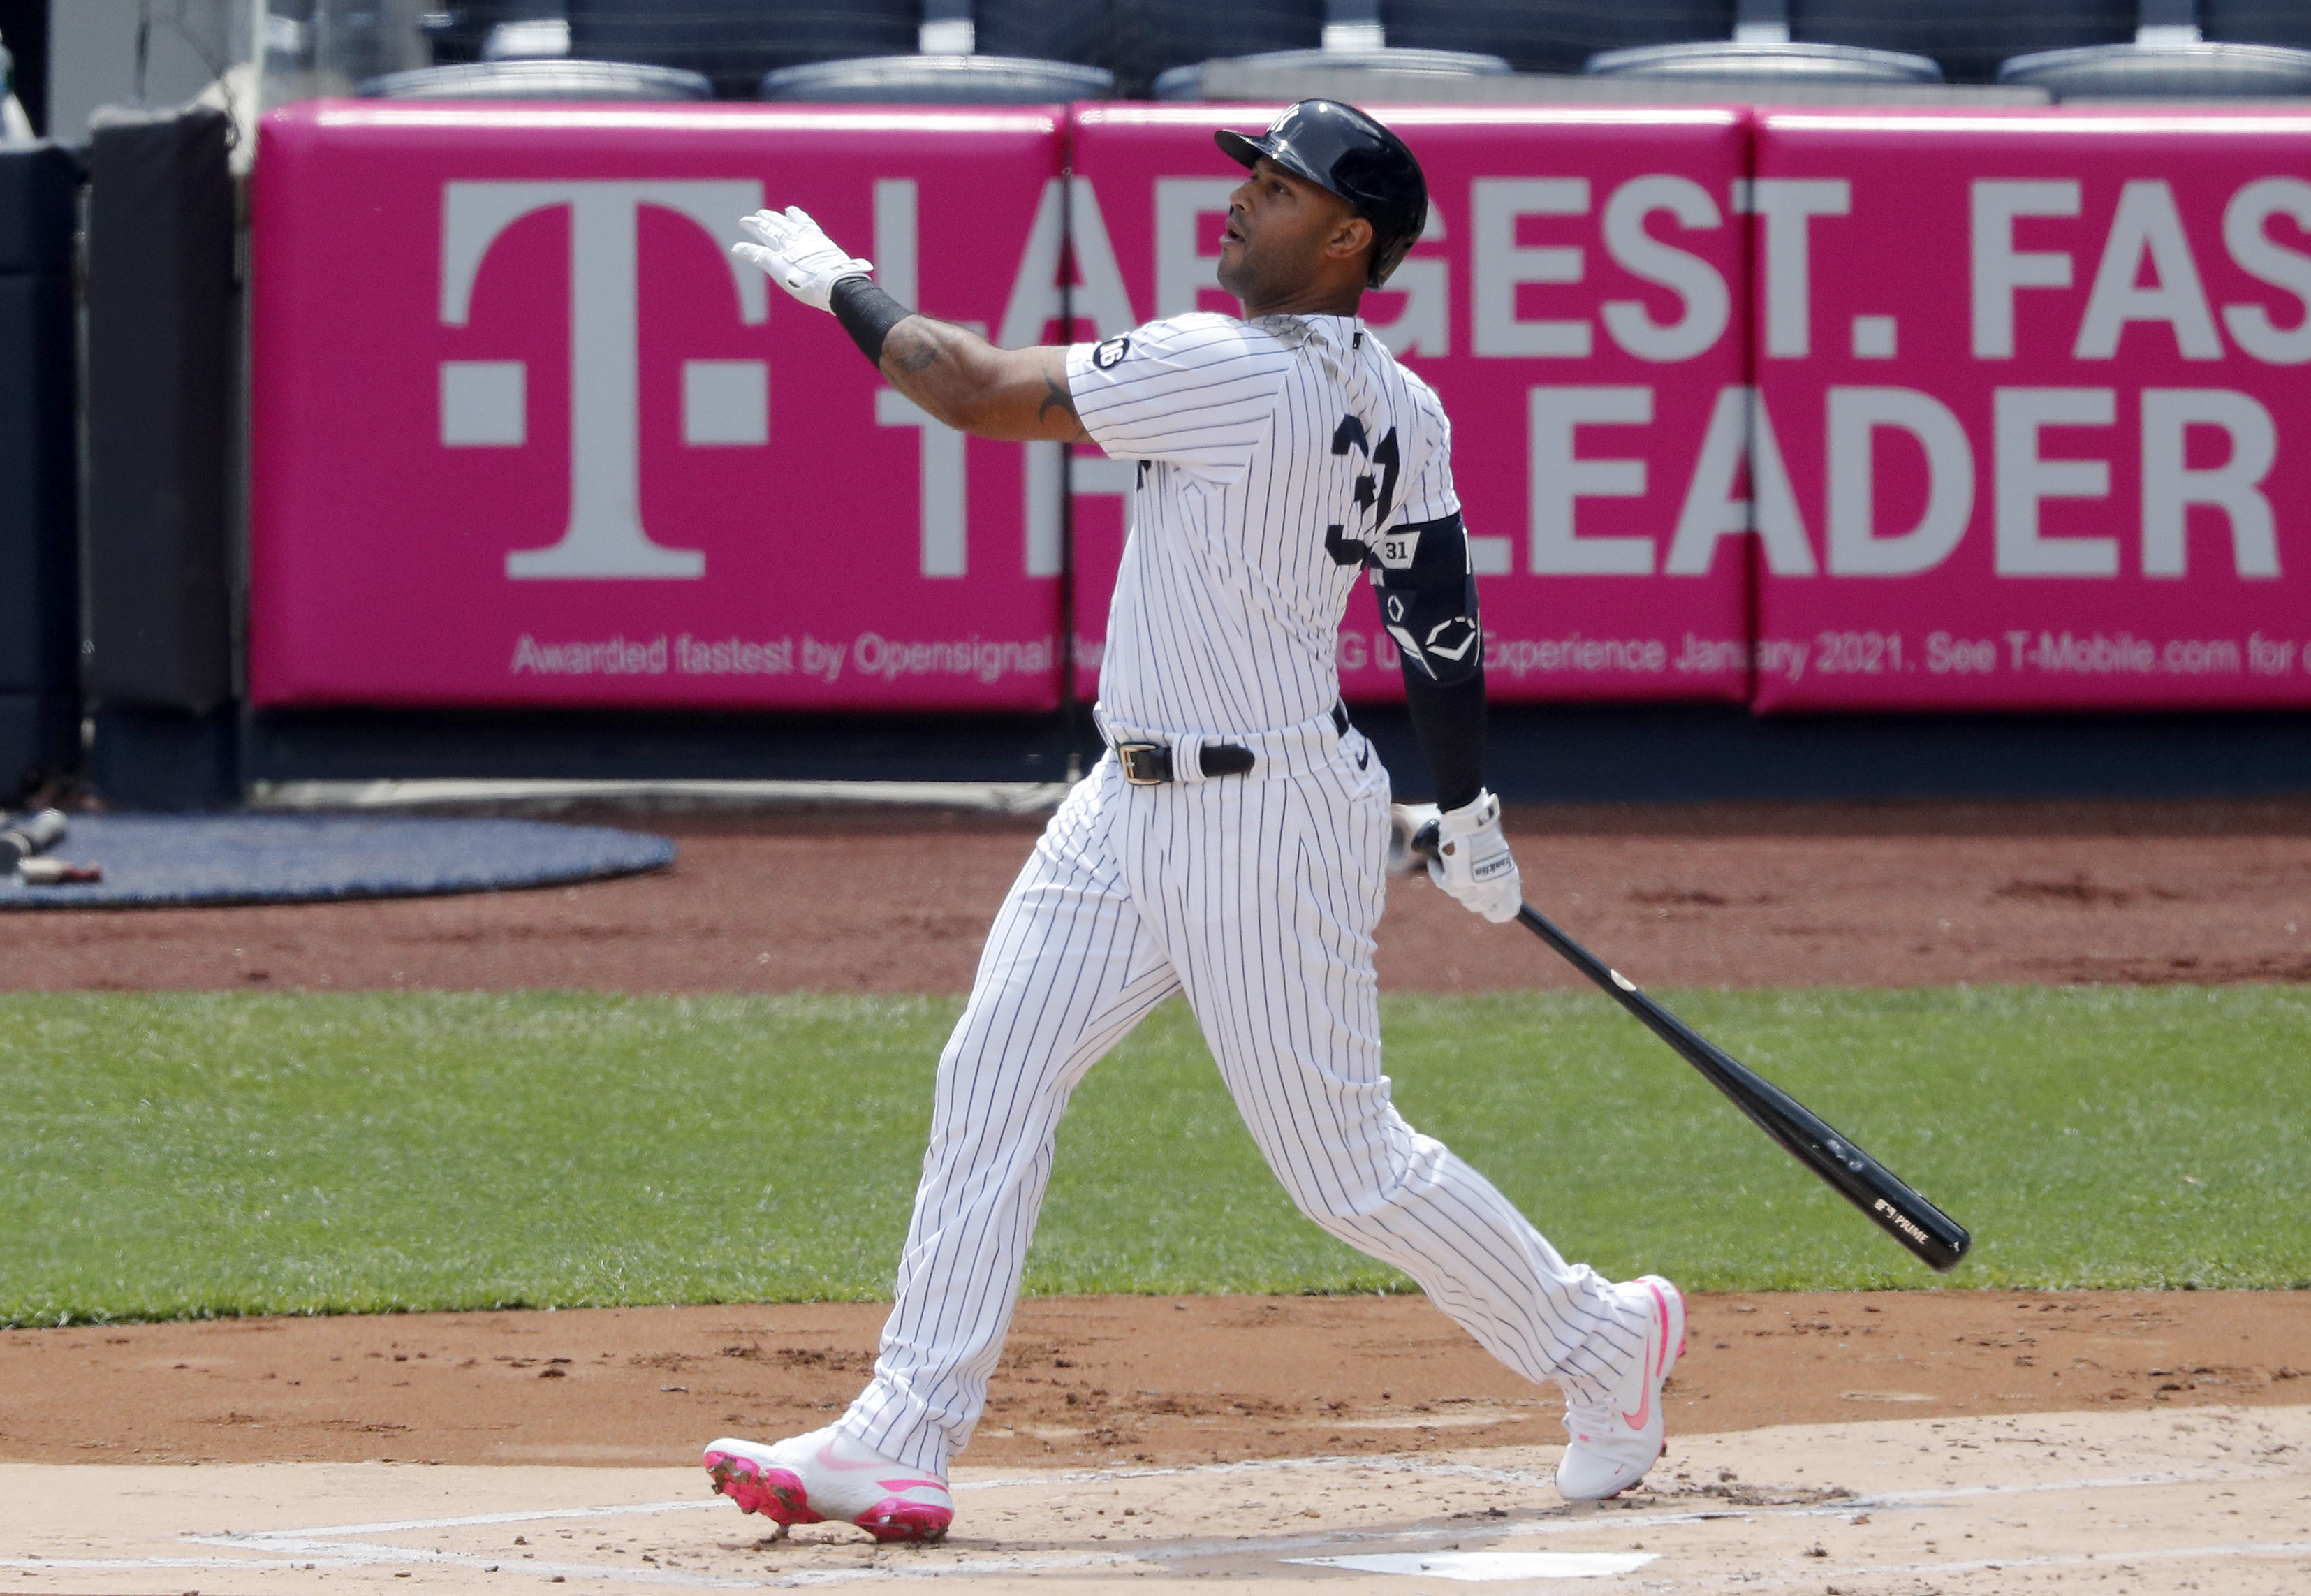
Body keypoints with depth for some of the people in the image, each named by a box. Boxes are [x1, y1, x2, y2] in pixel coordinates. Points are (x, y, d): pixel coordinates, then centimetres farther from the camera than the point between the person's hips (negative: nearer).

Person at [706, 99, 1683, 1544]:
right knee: (992, 1081, 3)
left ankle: (1606, 1340, 20)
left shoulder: (1230, 373, -22)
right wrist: (1470, 816, 20)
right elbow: (1439, 620, 8)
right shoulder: (1398, 408, 3)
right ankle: (904, 1439, 2)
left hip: (1271, 826, -9)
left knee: (1346, 1164, 0)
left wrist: (841, 285, -1)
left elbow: (981, 391, -16)